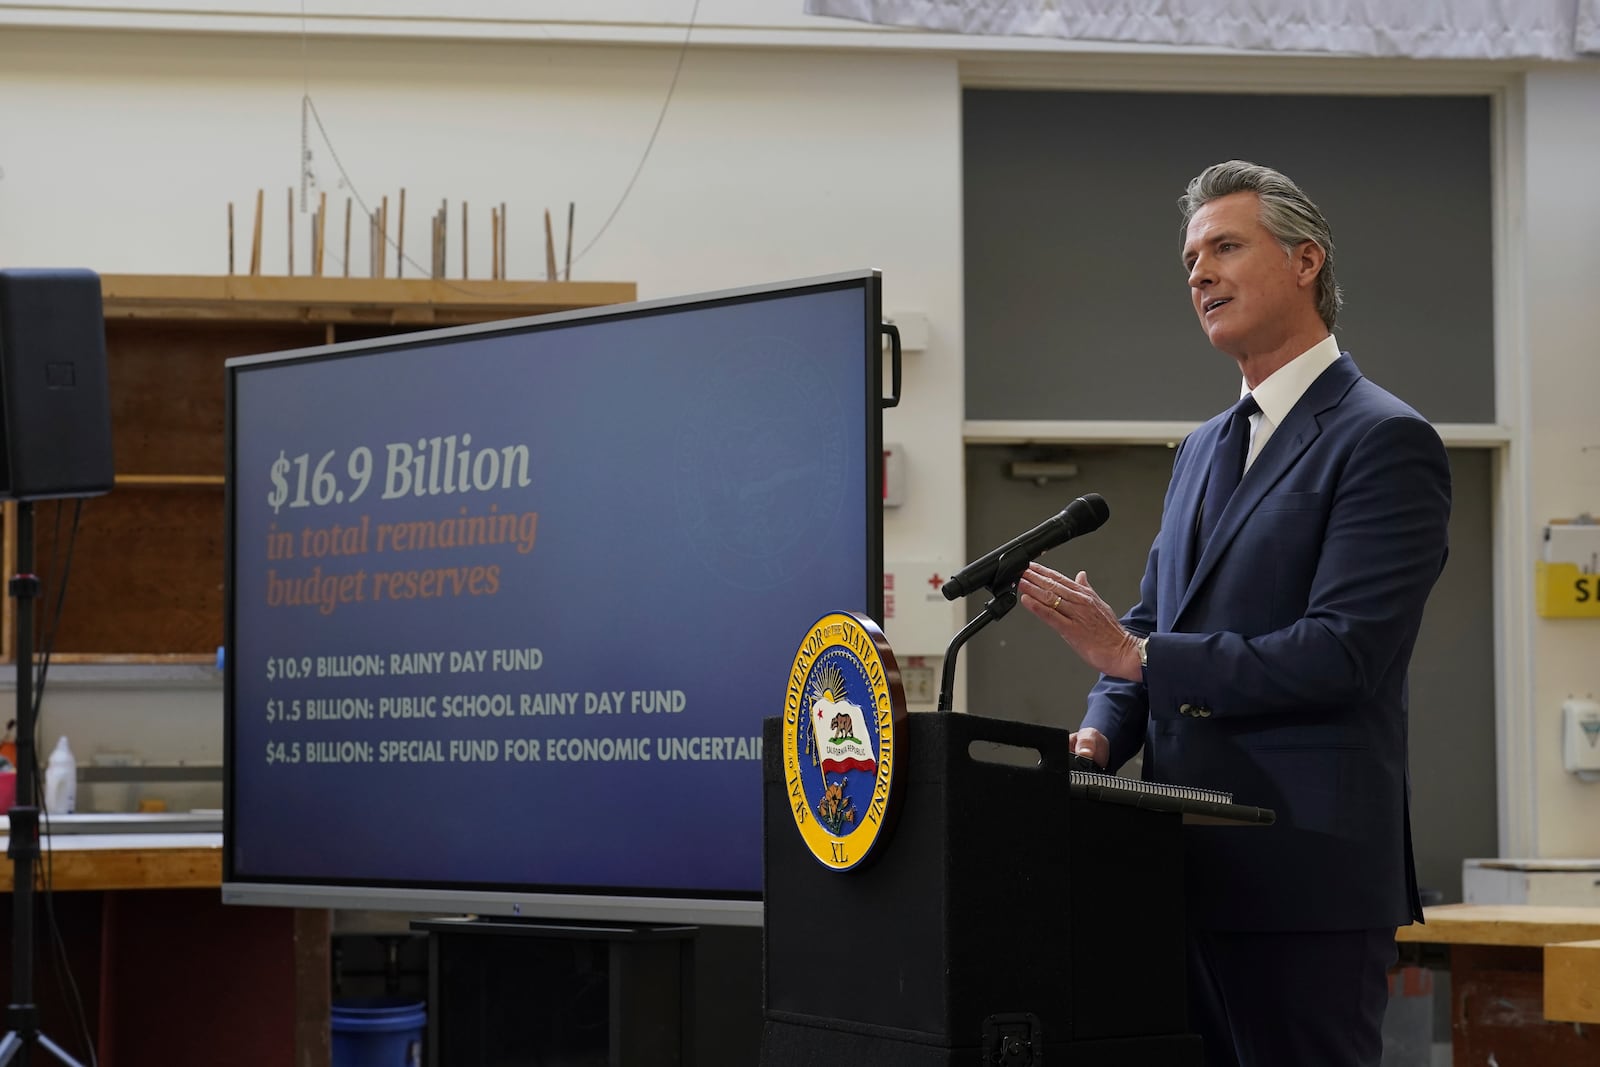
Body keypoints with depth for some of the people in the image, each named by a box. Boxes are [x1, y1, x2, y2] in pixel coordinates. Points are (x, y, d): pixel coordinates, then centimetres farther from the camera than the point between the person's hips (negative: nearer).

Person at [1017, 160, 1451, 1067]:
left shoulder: (1386, 440, -7)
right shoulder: (1204, 450, 20)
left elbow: (1342, 651, -17)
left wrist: (1136, 654, -15)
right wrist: (1102, 734, -1)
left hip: (1303, 869, -8)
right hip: (1194, 866, 8)